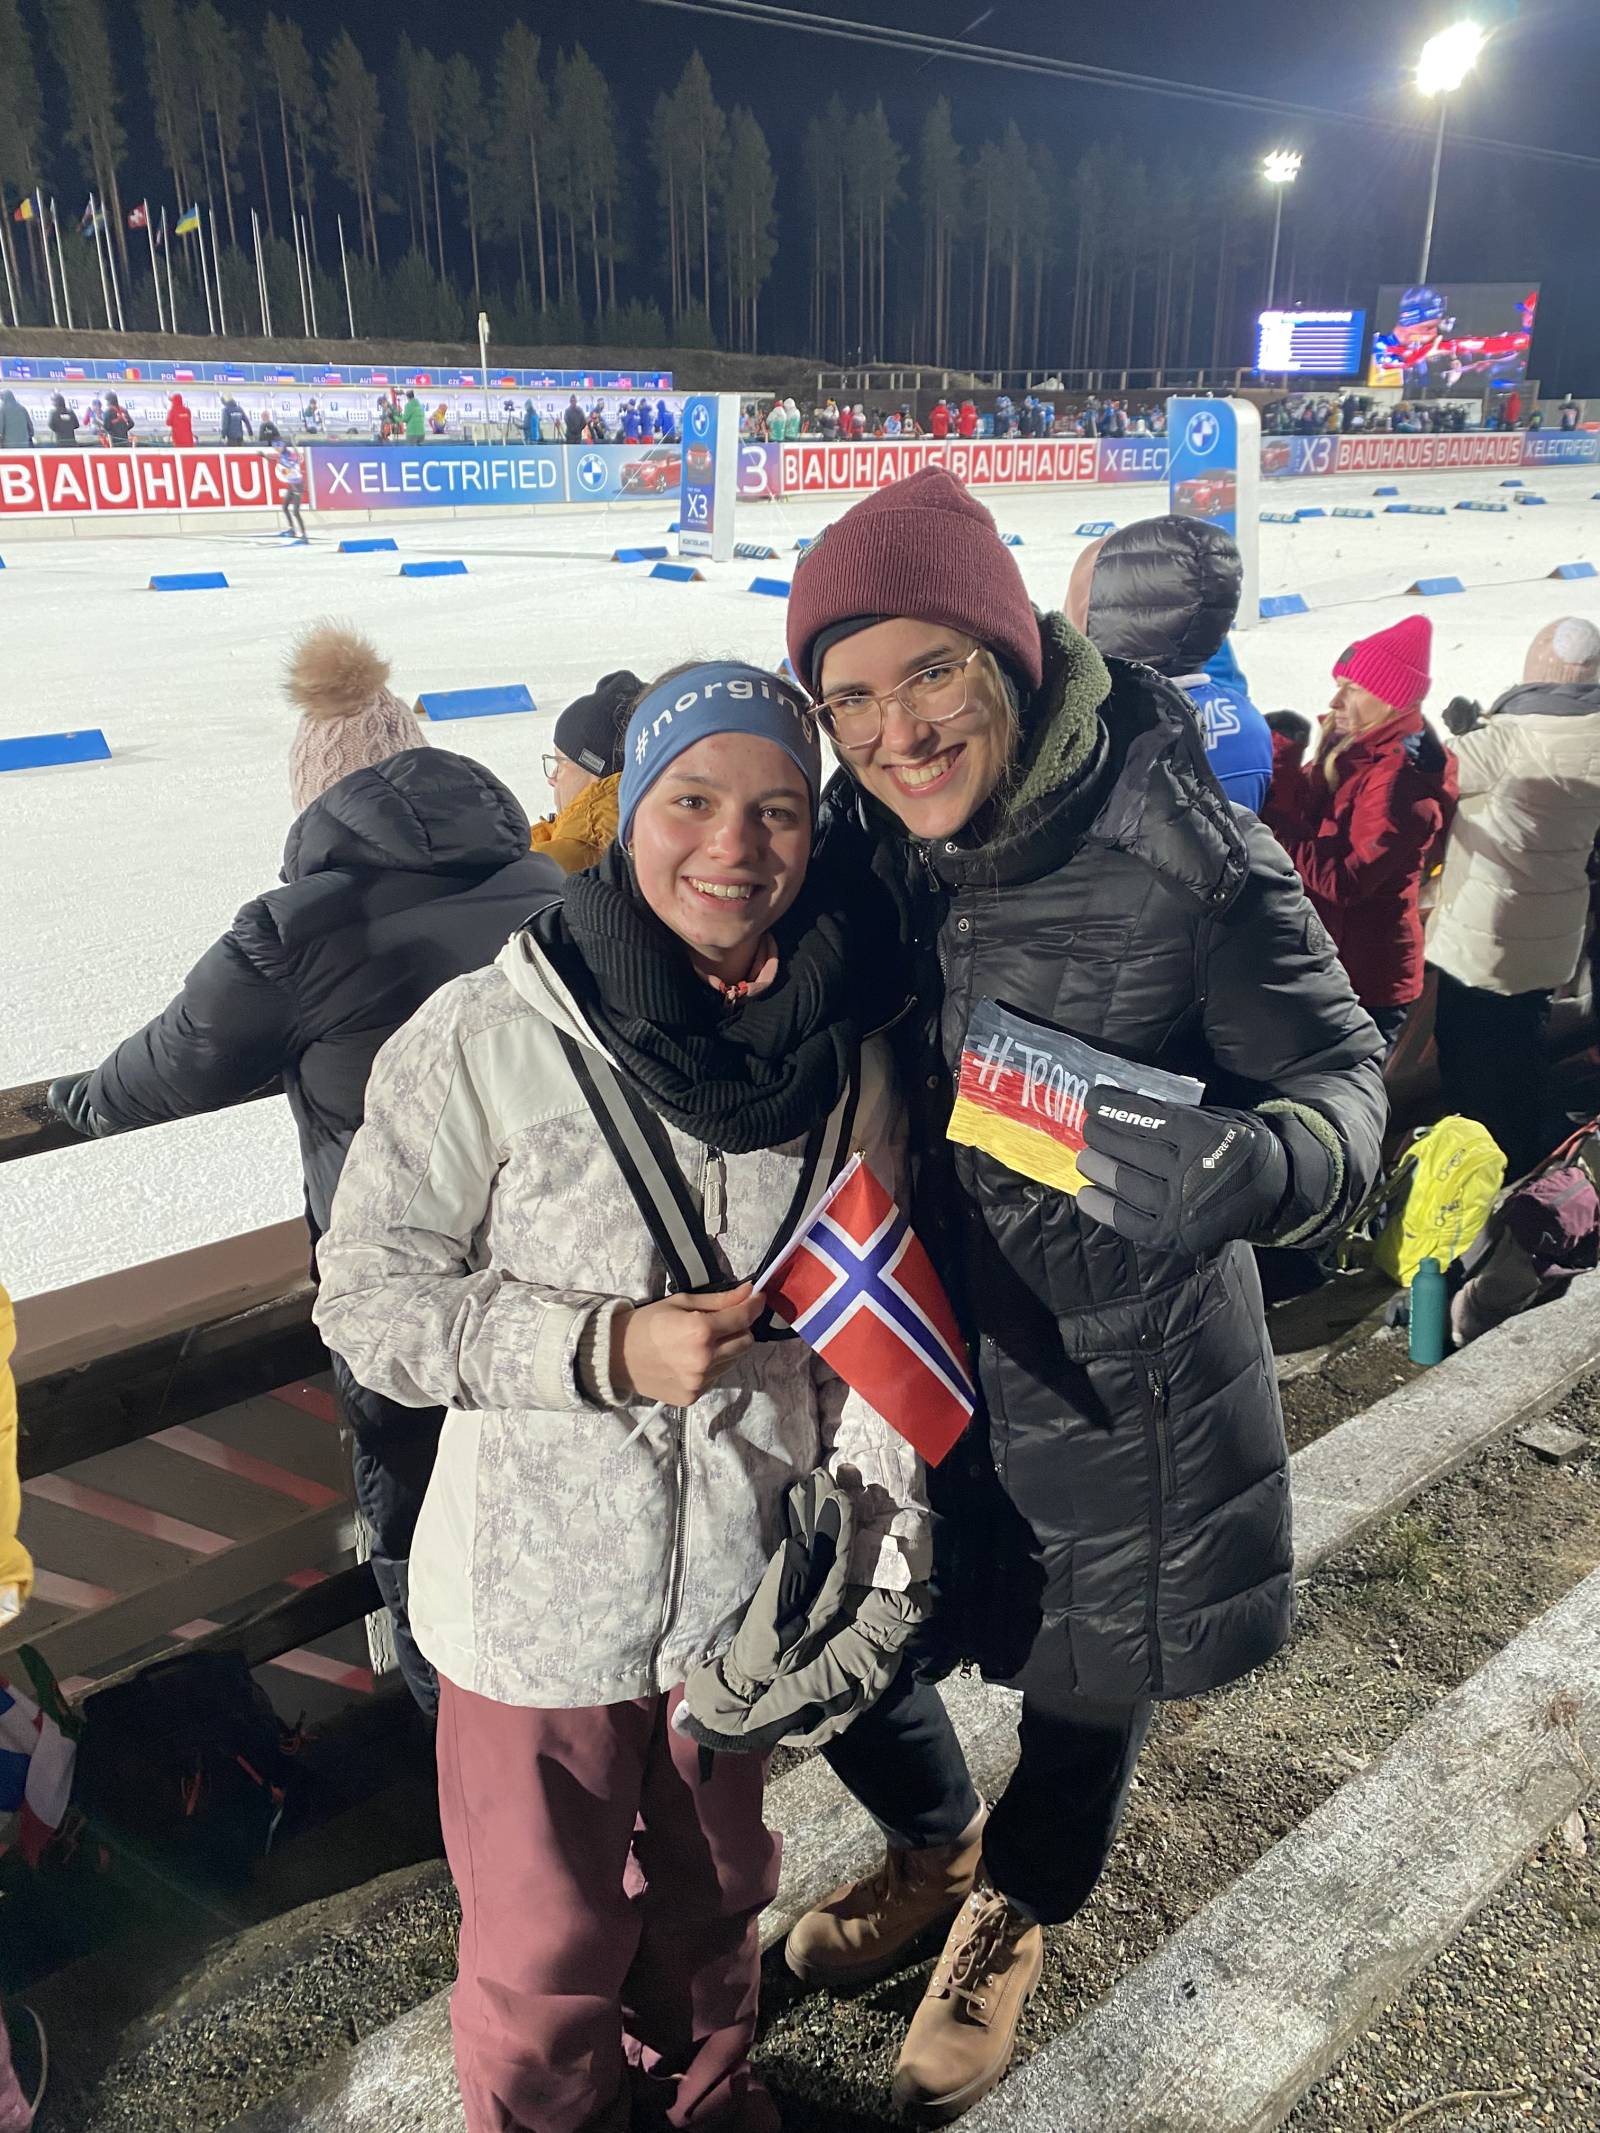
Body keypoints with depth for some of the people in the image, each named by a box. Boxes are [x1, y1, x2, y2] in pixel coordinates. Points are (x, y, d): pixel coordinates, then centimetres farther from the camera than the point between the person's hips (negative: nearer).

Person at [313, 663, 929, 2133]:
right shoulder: (487, 1039, -17)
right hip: (539, 1598, -3)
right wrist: (604, 1349, -24)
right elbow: (368, 1297, -13)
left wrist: (877, 1568, -5)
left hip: (744, 1585, 4)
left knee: (715, 1901, 27)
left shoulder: (846, 1062, -6)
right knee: (547, 1951, 17)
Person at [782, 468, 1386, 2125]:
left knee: (1082, 1685, 21)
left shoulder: (1182, 852, -23)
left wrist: (1237, 1166, -37)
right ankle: (934, 1847, 58)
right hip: (901, 1348, 4)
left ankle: (1012, 1917, 58)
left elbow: (1338, 1078, -16)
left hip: (1110, 1378, -3)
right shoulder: (860, 844, -8)